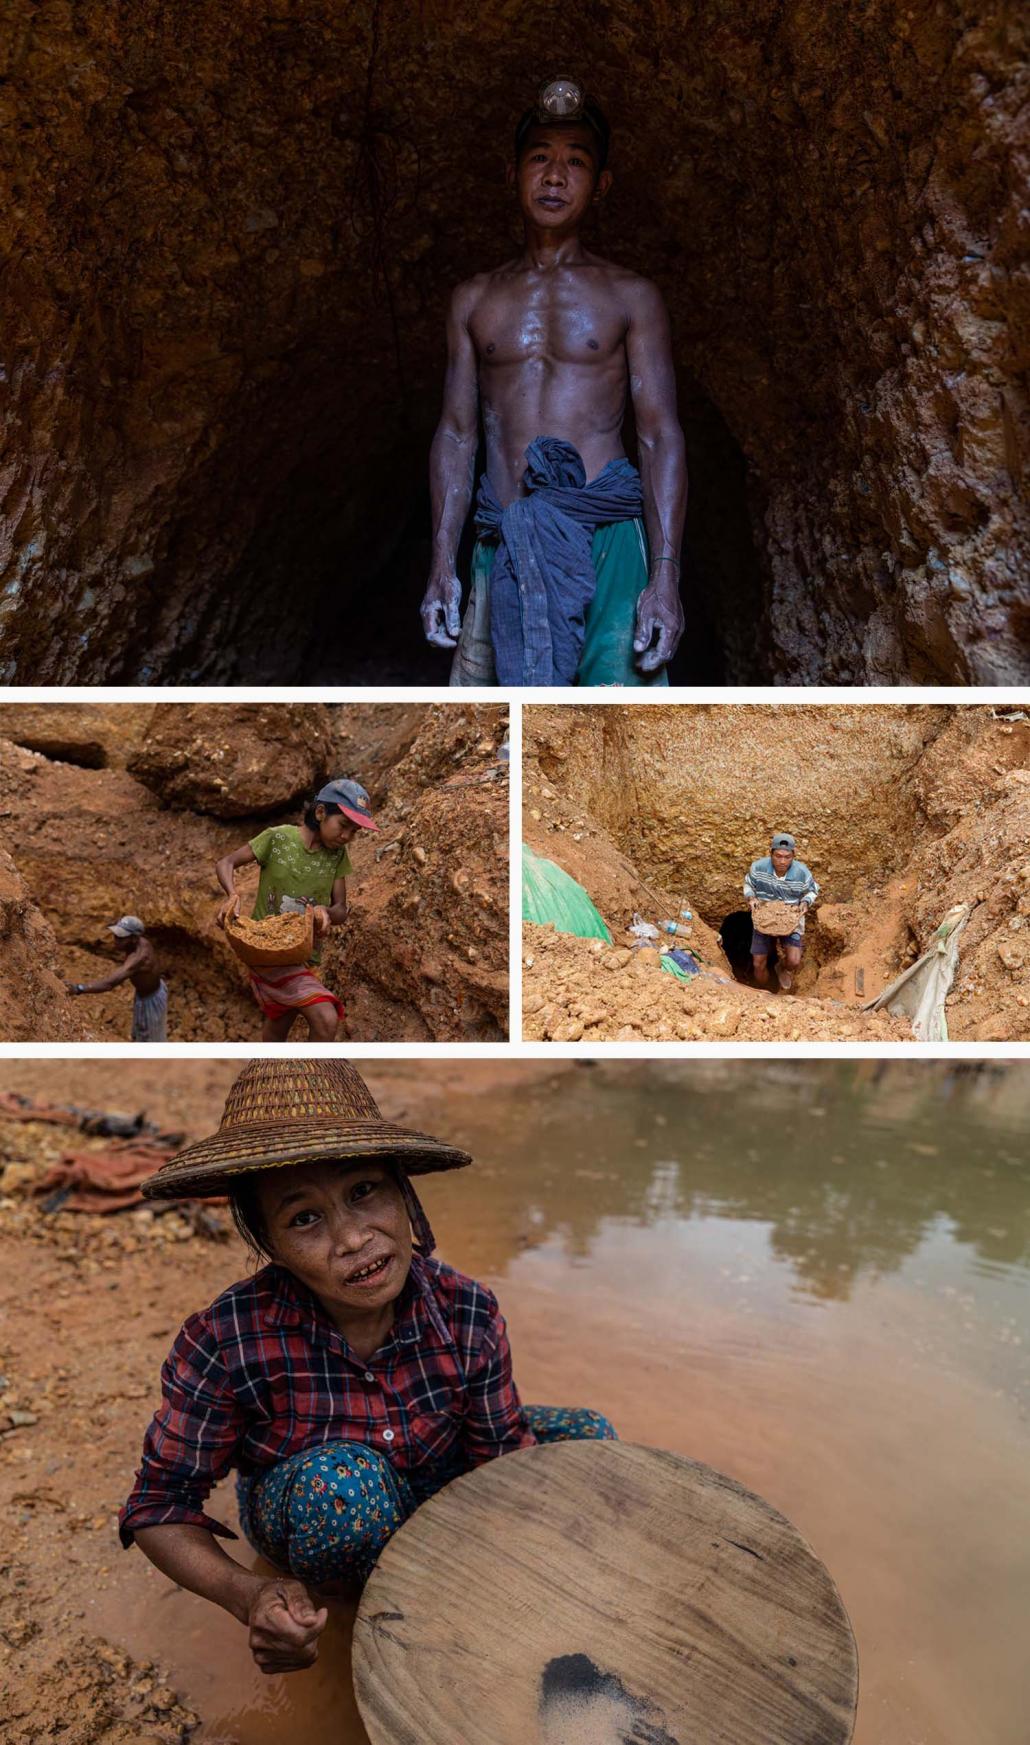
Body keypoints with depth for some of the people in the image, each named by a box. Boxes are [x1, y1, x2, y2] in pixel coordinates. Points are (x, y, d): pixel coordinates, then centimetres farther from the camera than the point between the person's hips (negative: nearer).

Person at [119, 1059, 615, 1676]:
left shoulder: (468, 1313, -26)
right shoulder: (226, 1342, -32)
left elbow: (503, 1463, -15)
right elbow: (160, 1505, -22)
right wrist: (249, 1595, -40)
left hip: (437, 1481, 3)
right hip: (301, 1508, -3)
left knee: (590, 1437, -10)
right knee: (342, 1477, -38)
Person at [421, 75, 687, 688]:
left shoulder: (632, 297, 11)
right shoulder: (475, 299, 18)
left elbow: (662, 437, 3)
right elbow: (456, 432, 15)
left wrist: (666, 575, -10)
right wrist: (442, 565, 4)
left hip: (605, 531, -2)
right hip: (504, 543, 3)